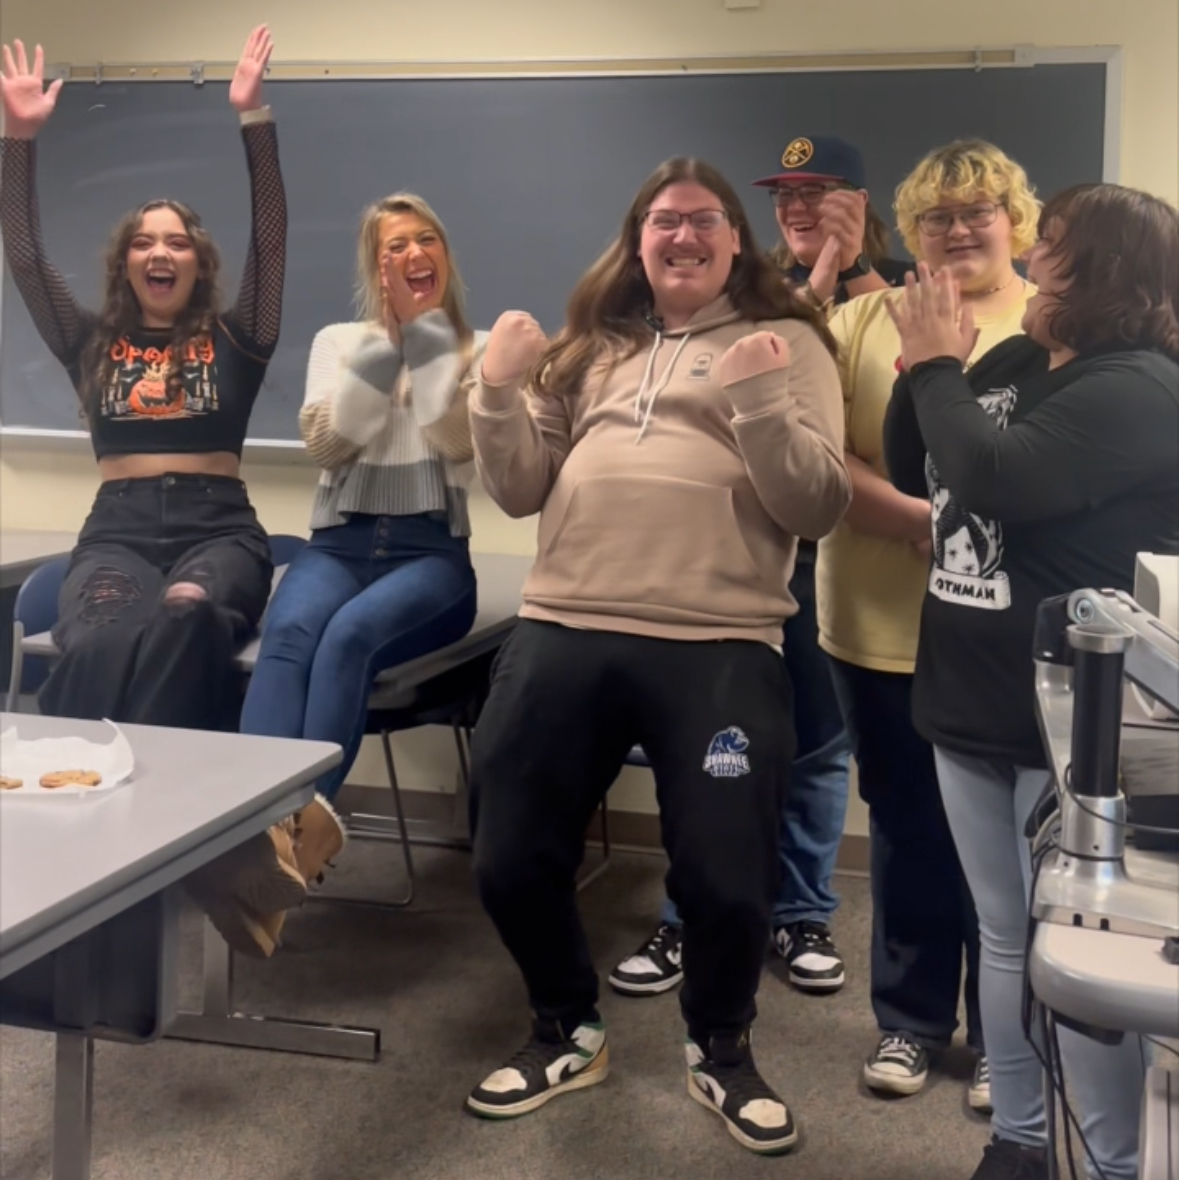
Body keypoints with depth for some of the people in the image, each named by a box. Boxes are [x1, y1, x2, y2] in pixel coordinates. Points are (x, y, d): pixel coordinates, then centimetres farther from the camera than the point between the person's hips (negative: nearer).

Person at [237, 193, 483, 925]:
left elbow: (456, 440, -7)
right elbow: (325, 442, 2)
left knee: (352, 631, -36)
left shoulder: (477, 350, 13)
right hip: (340, 541, 2)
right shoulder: (339, 341, 18)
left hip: (431, 549, -1)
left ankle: (306, 816, -49)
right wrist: (386, 337, -3)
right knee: (290, 631, -34)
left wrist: (426, 327, -4)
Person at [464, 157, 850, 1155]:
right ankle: (569, 1032, 33)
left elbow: (819, 507, -4)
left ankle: (721, 1050, 29)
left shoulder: (785, 342, 6)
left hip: (719, 648, -3)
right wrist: (500, 391, 0)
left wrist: (759, 403, -17)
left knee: (726, 879, -2)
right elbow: (520, 491, 15)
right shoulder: (591, 346, 17)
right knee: (511, 862, 7)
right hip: (563, 632, 4)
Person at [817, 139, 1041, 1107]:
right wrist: (920, 520, -18)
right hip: (883, 625, 2)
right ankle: (910, 1017, 31)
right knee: (906, 828, 14)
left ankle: (1001, 1035, 26)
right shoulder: (867, 316, 6)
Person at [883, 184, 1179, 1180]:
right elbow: (914, 472, 15)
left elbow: (992, 478, -28)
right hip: (974, 706, 8)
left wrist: (937, 366, -13)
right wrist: (927, 366, -1)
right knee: (1006, 941, 17)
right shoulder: (1014, 361, 9)